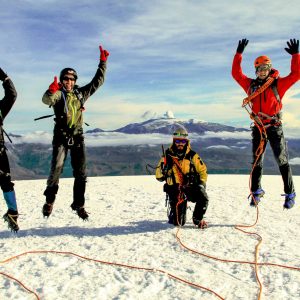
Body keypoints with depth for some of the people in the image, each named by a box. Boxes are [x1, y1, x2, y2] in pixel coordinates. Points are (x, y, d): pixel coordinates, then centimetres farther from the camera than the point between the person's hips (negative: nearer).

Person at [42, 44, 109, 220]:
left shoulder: (81, 93, 12)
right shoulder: (58, 94, -2)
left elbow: (98, 81, 15)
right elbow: (47, 100, -24)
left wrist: (103, 62, 9)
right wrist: (51, 91, -47)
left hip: (78, 137, 4)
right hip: (61, 137, -4)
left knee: (81, 173, 2)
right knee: (56, 169, -12)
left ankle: (79, 204, 13)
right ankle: (49, 200, 9)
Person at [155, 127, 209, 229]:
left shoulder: (192, 155, 3)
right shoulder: (167, 156, 2)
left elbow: (202, 171, 11)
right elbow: (159, 177, 3)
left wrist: (202, 184, -5)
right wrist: (164, 167, -17)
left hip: (191, 187, 1)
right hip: (175, 190, -1)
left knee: (203, 197, -31)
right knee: (178, 223, -8)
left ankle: (197, 219, 0)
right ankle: (172, 213, 31)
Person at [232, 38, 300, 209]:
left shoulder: (278, 83, -1)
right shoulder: (251, 84, 8)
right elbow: (236, 73, 10)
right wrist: (239, 53, 6)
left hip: (275, 127, -3)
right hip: (258, 128, 3)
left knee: (282, 161, -1)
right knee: (257, 161, 11)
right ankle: (256, 192, 24)